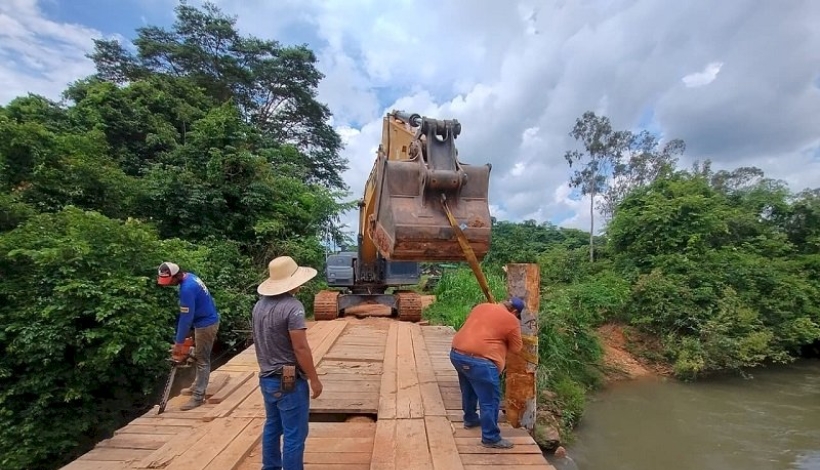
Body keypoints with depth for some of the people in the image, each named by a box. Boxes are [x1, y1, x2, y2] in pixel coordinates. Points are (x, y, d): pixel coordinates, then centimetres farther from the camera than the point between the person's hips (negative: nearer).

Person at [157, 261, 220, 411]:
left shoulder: (187, 288, -27)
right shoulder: (189, 277, 3)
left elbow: (186, 318, -23)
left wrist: (178, 343, -14)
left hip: (206, 324, -10)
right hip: (206, 321, 10)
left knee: (202, 361, -1)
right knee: (200, 357, 21)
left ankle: (198, 397, 8)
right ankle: (198, 387, 36)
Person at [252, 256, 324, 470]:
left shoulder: (260, 304, 2)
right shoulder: (292, 306, -23)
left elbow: (260, 342, 12)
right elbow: (301, 348, -23)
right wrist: (314, 379, -13)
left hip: (267, 378, 9)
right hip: (289, 381, -8)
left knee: (272, 427, 23)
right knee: (294, 435, 5)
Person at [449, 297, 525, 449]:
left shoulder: (481, 306, 15)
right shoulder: (512, 321, -2)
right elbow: (516, 348, 8)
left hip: (456, 353, 8)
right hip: (479, 361, -8)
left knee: (468, 390, 29)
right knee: (490, 401, 9)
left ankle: (470, 419, 47)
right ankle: (491, 438, 20)